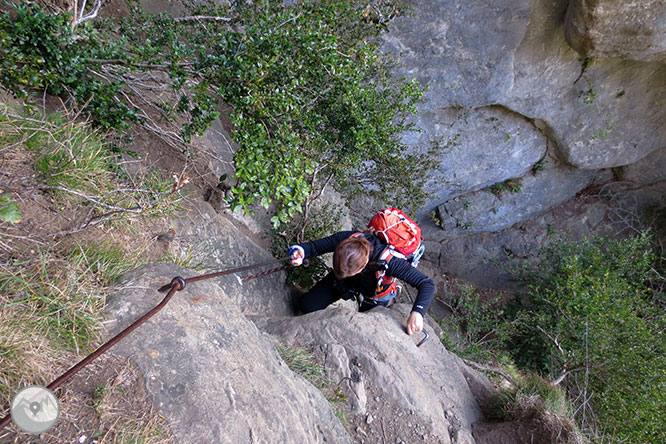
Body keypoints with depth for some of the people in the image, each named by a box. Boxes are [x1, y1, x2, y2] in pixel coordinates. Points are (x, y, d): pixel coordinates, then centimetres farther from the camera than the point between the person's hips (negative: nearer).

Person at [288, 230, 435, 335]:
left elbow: (427, 284, -42)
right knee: (307, 305, -1)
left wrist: (417, 312, -59)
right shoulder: (345, 238, -37)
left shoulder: (388, 260, -45)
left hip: (373, 294, -2)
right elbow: (316, 246, -20)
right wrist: (300, 251, -43)